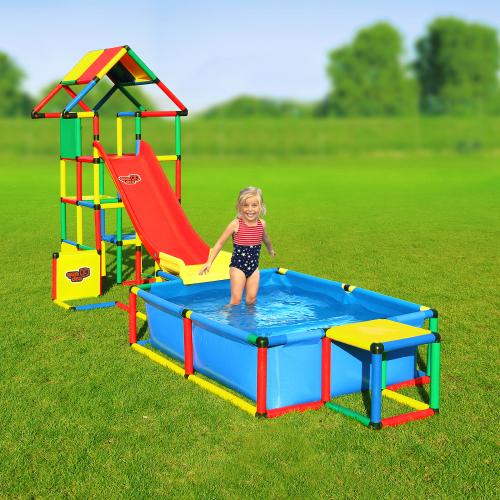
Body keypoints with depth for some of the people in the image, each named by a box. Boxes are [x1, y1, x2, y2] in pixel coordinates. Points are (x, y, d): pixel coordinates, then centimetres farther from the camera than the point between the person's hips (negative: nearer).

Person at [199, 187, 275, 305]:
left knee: (251, 299, 4)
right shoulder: (236, 224, -14)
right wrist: (209, 262, -14)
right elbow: (220, 242, -8)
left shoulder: (261, 224, -1)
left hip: (253, 266, 4)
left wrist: (270, 250, 42)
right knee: (236, 300, -5)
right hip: (238, 266, -4)